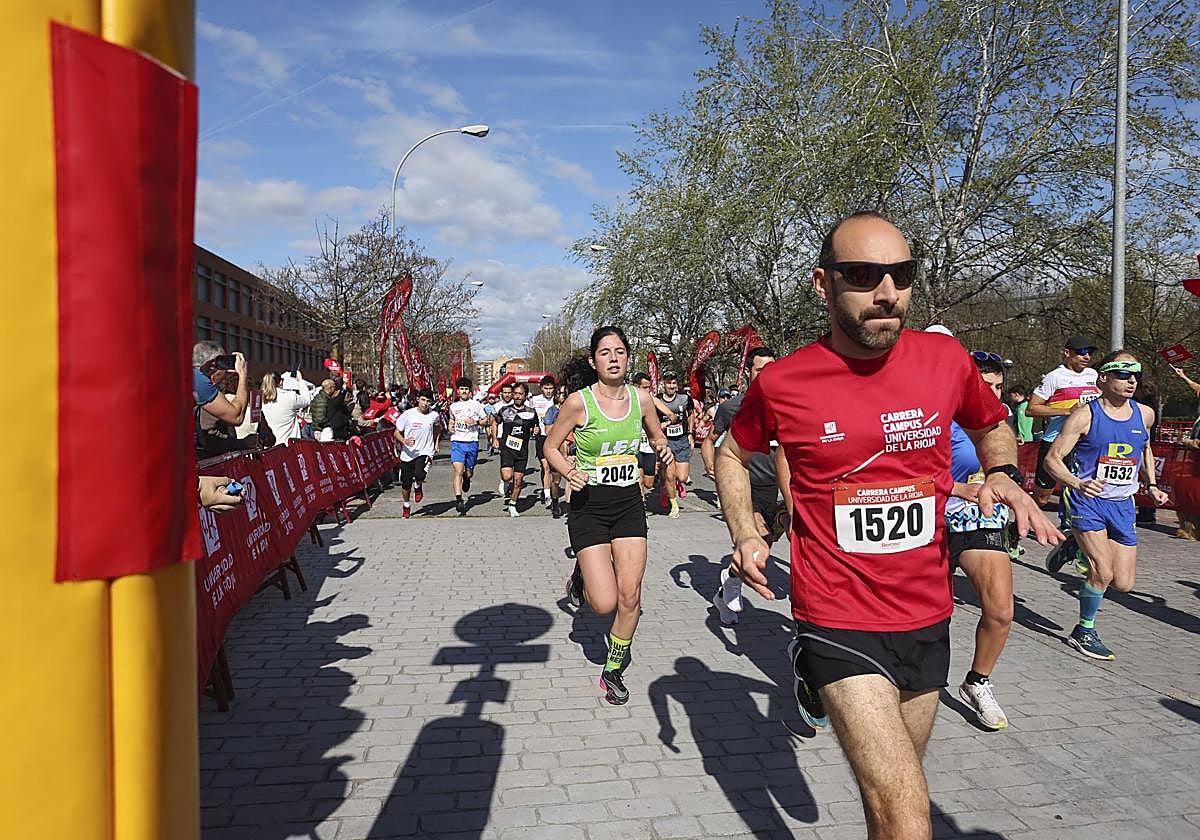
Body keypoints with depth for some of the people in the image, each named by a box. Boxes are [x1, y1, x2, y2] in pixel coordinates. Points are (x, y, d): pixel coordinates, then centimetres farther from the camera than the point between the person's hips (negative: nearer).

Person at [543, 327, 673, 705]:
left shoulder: (641, 399, -1)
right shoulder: (578, 402, -12)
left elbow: (657, 437, 17)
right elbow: (551, 446, 0)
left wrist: (663, 449, -5)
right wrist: (568, 472, -18)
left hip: (629, 504, 3)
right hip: (589, 506, -3)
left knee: (630, 597, 1)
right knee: (604, 604, -9)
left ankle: (613, 671, 24)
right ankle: (580, 577, 27)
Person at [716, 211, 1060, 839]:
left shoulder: (945, 359, -4)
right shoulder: (781, 383, -11)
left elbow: (992, 427, 17)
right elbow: (732, 454, 9)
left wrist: (1002, 474, -3)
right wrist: (744, 534, -5)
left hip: (926, 620, 4)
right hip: (839, 624, -4)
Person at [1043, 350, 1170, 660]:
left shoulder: (1145, 414, 3)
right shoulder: (1085, 415, -12)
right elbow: (1052, 459, -13)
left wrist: (1151, 485, 17)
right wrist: (1078, 483, -30)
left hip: (1122, 504, 5)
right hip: (1086, 499, -5)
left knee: (1124, 584, 2)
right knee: (1103, 573, -13)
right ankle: (1084, 631, 10)